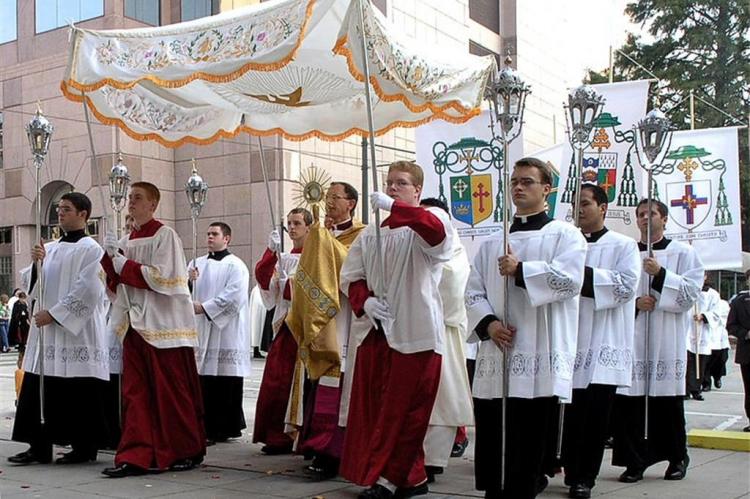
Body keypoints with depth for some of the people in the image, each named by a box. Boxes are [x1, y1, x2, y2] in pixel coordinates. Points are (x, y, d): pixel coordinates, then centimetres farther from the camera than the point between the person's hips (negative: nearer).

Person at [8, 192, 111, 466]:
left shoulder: (90, 249, -5)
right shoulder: (50, 248, 15)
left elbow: (87, 291, -14)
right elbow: (36, 287, 14)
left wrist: (53, 313, -14)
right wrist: (37, 264, -4)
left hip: (76, 331, -7)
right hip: (46, 329, 7)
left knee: (78, 392, -2)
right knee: (40, 389, 6)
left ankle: (84, 447, 8)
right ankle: (40, 446, 13)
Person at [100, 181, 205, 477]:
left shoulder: (165, 236, -6)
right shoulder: (127, 240, 14)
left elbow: (162, 277, -16)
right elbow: (116, 283, 14)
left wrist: (123, 263, -11)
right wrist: (111, 256, -3)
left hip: (163, 324, -7)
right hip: (135, 324, 7)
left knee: (171, 391, 0)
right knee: (135, 393, 3)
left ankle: (187, 452, 13)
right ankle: (136, 455, 4)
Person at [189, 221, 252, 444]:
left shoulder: (235, 266, -2)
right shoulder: (197, 264, 17)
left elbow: (233, 296, -13)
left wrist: (204, 307, -14)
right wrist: (188, 280, -12)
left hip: (227, 331, -5)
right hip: (201, 330, 5)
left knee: (226, 382, -2)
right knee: (204, 382, 4)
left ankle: (226, 428, 7)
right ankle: (208, 428, 12)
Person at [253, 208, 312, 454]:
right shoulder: (282, 258, 17)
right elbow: (262, 276, 0)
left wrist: (288, 284, -6)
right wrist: (271, 250, -12)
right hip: (284, 324, 6)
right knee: (276, 381, 2)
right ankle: (279, 436, 9)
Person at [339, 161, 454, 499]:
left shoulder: (427, 222, -1)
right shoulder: (370, 234, 17)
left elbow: (438, 230, -26)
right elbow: (350, 276, 16)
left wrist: (392, 206, -30)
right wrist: (364, 301, -4)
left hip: (414, 333, -6)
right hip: (375, 332, 7)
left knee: (404, 409, -3)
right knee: (371, 407, 9)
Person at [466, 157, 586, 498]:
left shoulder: (565, 235, 6)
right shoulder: (492, 243, 20)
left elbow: (569, 279, -12)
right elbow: (473, 293, 13)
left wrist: (520, 271, -13)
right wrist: (488, 324, -5)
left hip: (539, 365, -4)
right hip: (494, 363, 5)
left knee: (529, 455, -1)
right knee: (491, 458, 6)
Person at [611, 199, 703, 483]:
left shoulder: (683, 253, 7)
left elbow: (691, 292, -3)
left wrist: (660, 274, -13)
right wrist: (634, 303, -7)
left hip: (667, 340, -2)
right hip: (631, 338, 2)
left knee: (667, 401, 3)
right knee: (627, 400, -4)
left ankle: (677, 458, 23)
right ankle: (634, 461, 8)